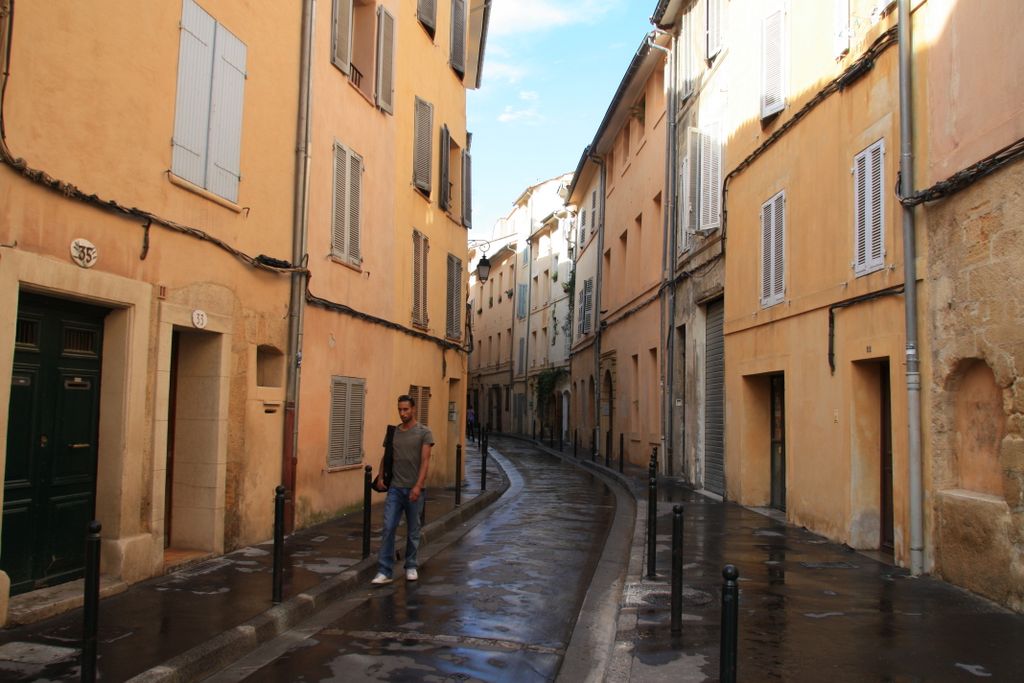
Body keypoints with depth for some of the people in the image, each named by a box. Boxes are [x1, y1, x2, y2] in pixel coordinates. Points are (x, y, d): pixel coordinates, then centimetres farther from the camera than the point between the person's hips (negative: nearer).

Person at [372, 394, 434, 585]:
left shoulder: (424, 432, -4)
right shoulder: (393, 432, 9)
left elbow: (425, 460, -11)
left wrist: (418, 486, -20)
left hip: (414, 489, -3)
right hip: (395, 488, 3)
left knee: (413, 531, 9)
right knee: (388, 529, -6)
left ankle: (411, 567, 24)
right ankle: (384, 572, -4)